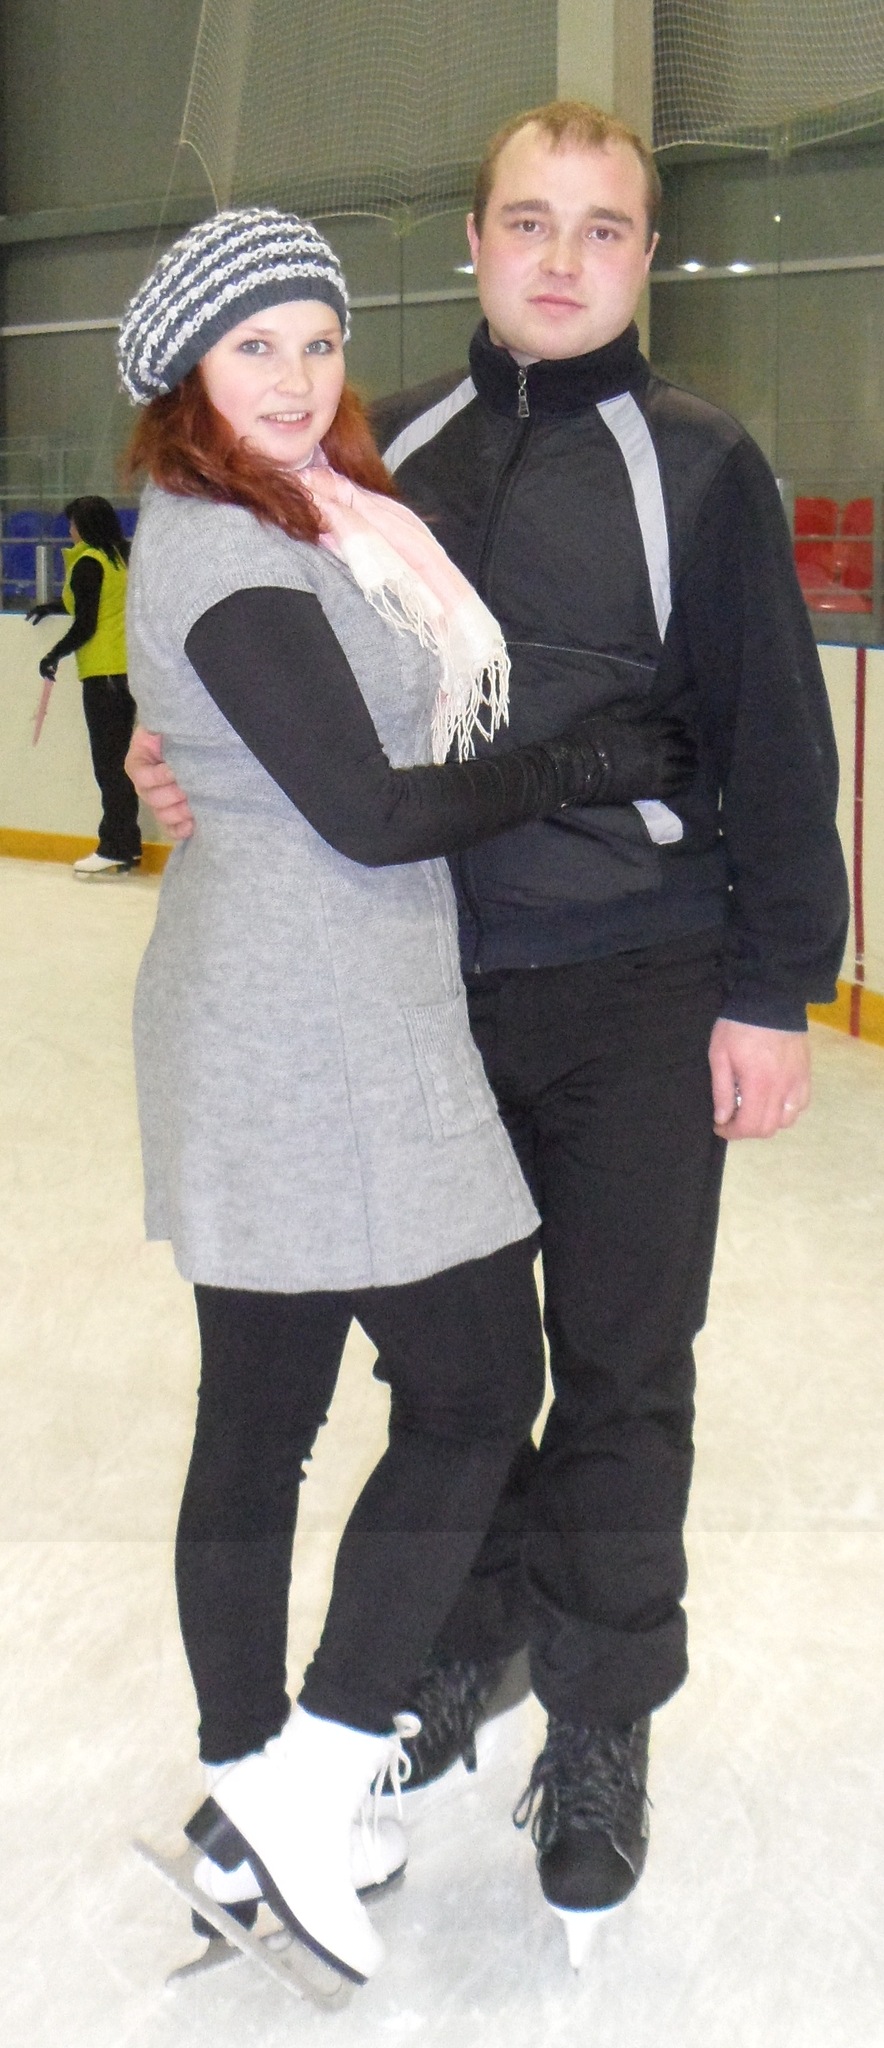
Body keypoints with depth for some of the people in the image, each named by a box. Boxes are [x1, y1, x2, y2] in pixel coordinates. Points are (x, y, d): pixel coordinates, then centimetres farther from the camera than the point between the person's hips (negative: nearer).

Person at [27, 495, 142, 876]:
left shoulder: (88, 563, -10)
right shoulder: (119, 556, 13)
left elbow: (85, 626, -13)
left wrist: (54, 655, 2)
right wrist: (55, 606, 38)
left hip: (103, 671, -8)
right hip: (129, 669, 8)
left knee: (108, 762, -6)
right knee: (120, 759, 12)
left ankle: (115, 850, -4)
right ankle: (127, 844, 16)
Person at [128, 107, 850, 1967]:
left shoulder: (698, 466, -2)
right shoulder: (391, 452, 9)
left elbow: (776, 744, -3)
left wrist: (775, 991, -6)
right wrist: (187, 759, -5)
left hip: (641, 996, -3)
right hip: (431, 989, 3)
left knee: (620, 1371, 6)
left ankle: (599, 1732, 22)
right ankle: (475, 1635, 36)